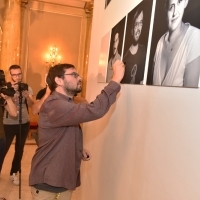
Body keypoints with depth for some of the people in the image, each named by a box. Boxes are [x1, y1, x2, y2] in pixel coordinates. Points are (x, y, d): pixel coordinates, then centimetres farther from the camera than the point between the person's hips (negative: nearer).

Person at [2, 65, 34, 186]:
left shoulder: (27, 88, 1)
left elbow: (31, 105, -10)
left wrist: (26, 96, -28)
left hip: (24, 123, 3)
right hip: (9, 123, -2)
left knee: (19, 149, 10)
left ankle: (14, 173, 27)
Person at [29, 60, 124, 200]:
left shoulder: (68, 105, 10)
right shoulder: (54, 105, -25)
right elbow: (95, 110, -37)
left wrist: (79, 150, 1)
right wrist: (116, 79, -29)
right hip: (47, 181, -8)